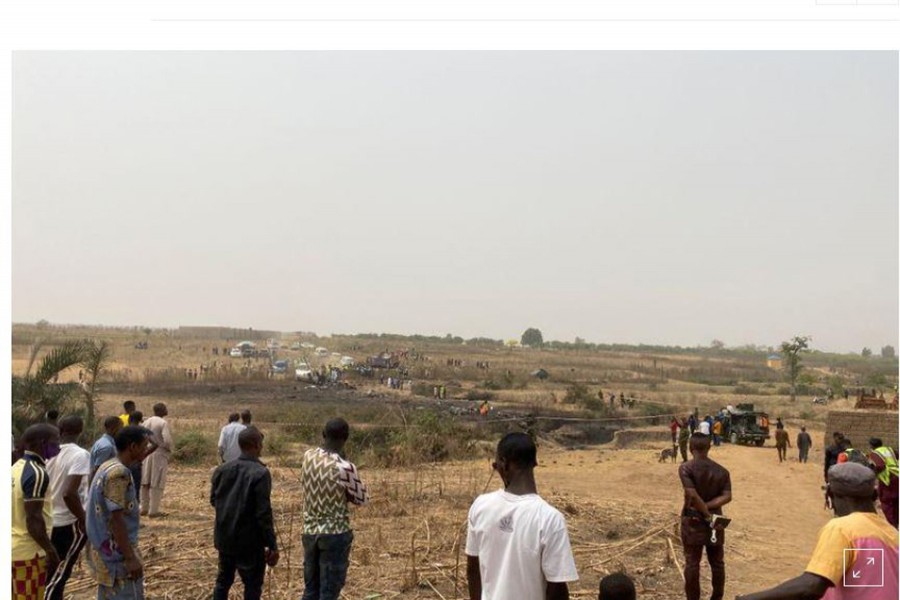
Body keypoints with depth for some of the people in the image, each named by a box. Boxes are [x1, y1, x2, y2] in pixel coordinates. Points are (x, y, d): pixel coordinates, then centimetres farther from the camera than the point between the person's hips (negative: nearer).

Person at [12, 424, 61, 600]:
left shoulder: (17, 468, 9)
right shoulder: (37, 473, -20)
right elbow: (33, 518, -23)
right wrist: (51, 551, -18)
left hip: (14, 548, 9)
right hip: (29, 551, -9)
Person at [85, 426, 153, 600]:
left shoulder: (107, 467, 10)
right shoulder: (119, 473, -21)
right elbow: (116, 519, -23)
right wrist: (131, 558, -21)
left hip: (104, 550, 10)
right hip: (117, 553, -10)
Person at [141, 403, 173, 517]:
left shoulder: (146, 422, 6)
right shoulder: (163, 423, -14)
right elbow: (167, 440, -20)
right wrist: (169, 450, -1)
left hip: (146, 454, 7)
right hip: (159, 455, -6)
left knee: (145, 482, 15)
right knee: (157, 484, 1)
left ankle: (144, 508, 24)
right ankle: (153, 511, 3)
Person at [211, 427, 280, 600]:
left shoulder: (222, 469, 0)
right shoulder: (260, 473, -20)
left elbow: (213, 500, 12)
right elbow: (264, 514, -21)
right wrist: (272, 545, -14)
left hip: (224, 537, 6)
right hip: (249, 541, -6)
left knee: (223, 580, 20)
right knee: (252, 586, 7)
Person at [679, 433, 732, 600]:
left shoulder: (686, 468, -12)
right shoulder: (722, 471, 0)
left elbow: (692, 495, -22)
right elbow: (727, 496, -10)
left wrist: (707, 514, -14)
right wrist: (708, 507, -11)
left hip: (693, 520, -3)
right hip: (715, 520, 3)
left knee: (692, 563, 5)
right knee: (717, 563, 15)